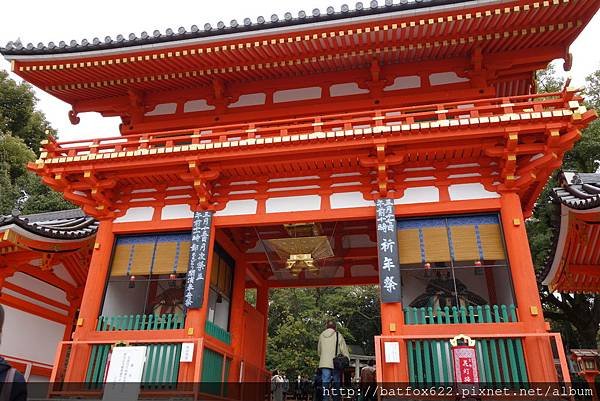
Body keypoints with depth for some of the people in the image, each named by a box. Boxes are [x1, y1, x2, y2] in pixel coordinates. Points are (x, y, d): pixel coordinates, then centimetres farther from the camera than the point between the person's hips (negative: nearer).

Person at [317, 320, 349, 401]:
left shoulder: (321, 336, 10)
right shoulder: (338, 335, -2)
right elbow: (344, 349, -4)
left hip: (324, 363, 3)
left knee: (325, 382, 0)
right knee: (336, 383, 8)